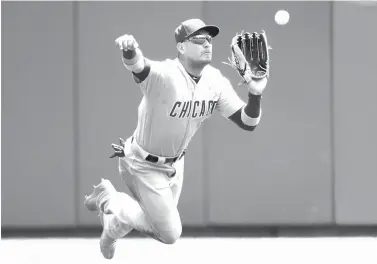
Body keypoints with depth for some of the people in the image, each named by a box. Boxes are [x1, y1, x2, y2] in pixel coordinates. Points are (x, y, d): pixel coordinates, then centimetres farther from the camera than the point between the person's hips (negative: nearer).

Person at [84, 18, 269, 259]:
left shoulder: (216, 81, -11)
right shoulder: (163, 74, -32)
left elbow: (247, 123, -11)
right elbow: (139, 67, -56)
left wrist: (255, 94, -31)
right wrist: (130, 52, -80)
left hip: (175, 164, 7)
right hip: (144, 164, -7)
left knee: (162, 224, 22)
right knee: (170, 233, -4)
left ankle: (109, 200, 42)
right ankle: (110, 200, 14)